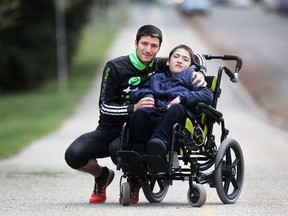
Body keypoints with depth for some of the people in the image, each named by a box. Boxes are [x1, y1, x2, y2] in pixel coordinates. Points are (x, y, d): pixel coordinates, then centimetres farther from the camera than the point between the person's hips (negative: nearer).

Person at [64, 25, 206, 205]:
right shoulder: (115, 67, -9)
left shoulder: (160, 66, 0)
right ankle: (102, 176, 11)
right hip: (110, 129, 0)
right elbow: (105, 107, -11)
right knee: (74, 155, -25)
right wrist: (133, 108, -28)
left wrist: (198, 73, -7)